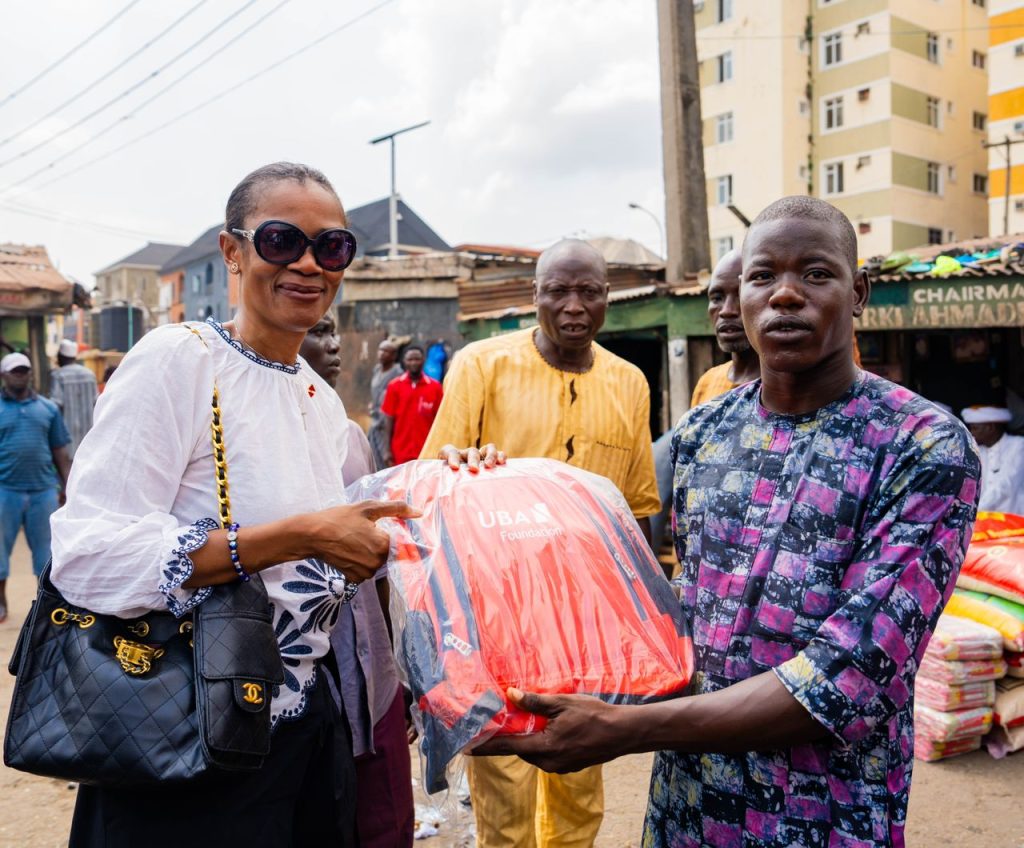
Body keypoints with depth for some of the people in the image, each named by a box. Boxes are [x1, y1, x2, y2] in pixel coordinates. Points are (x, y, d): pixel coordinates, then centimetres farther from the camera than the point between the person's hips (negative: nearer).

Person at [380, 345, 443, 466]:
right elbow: (389, 419, 3)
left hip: (427, 452, 0)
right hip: (401, 453, 0)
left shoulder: (435, 386, 1)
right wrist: (388, 450, 0)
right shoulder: (394, 386, 1)